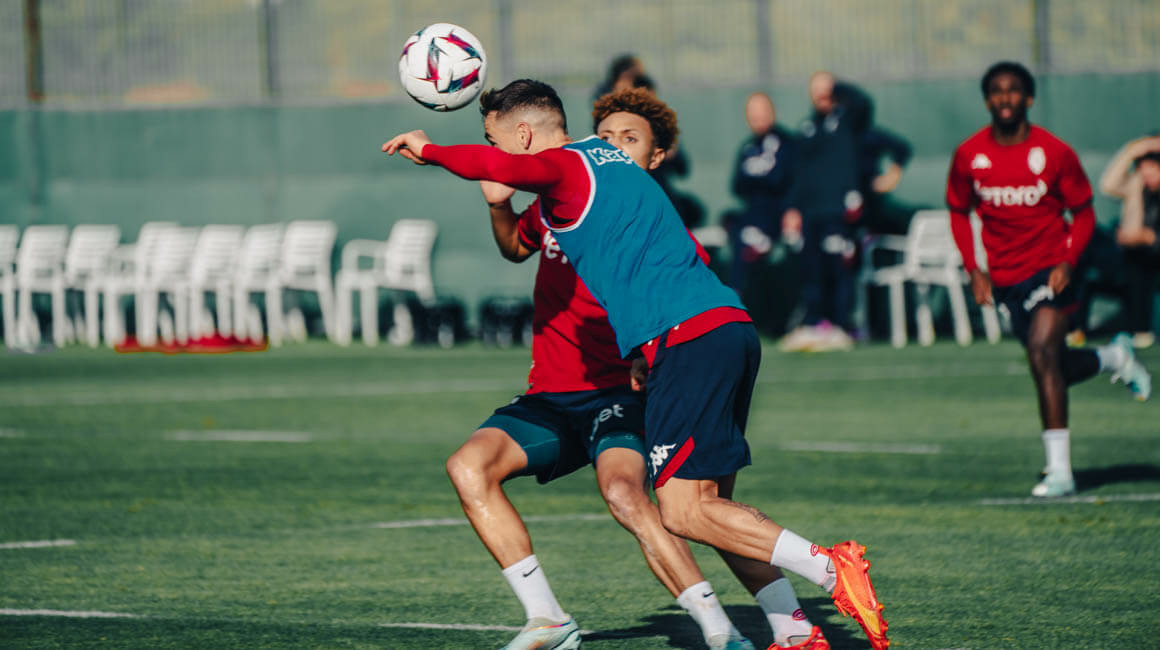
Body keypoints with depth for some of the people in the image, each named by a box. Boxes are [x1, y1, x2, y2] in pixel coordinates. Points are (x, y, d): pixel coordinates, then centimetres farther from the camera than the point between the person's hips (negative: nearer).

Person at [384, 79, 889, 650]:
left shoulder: (564, 168, 0)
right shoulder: (610, 161, 28)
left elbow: (498, 167, -23)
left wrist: (429, 151, -4)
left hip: (688, 338, -9)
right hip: (732, 324, 9)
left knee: (683, 511, -10)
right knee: (712, 504, 11)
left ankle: (831, 570, -19)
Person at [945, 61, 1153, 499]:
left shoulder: (1055, 152, -9)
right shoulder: (969, 155, -3)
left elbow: (1083, 213, 1)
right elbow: (959, 212, 12)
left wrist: (1068, 262, -14)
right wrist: (974, 269, 0)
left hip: (1049, 269, -4)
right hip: (1004, 277, 4)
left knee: (1042, 354, -22)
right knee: (1054, 368, 12)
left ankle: (1059, 470, -20)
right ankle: (1112, 357, 47)